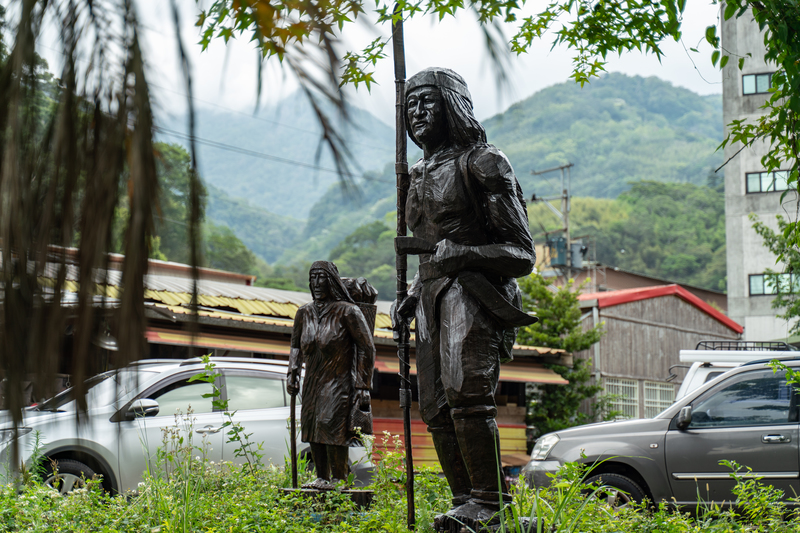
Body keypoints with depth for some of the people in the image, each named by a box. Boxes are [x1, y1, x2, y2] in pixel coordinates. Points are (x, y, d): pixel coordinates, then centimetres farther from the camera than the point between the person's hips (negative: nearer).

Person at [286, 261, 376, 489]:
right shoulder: (304, 313, 8)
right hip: (312, 383, 6)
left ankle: (339, 479, -10)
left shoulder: (347, 311, -9)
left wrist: (363, 385, -11)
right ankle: (322, 478, 17)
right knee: (312, 429, 6)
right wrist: (292, 373, 10)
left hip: (339, 382, -6)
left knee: (331, 424, -17)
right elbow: (296, 345, 24)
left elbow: (367, 348, -7)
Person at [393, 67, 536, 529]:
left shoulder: (482, 164, -3)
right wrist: (411, 298, 15)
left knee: (467, 395, -21)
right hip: (433, 297, 8)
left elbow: (522, 255, -6)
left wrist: (463, 252, -20)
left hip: (475, 293, -8)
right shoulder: (420, 175, 21)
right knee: (437, 408, 2)